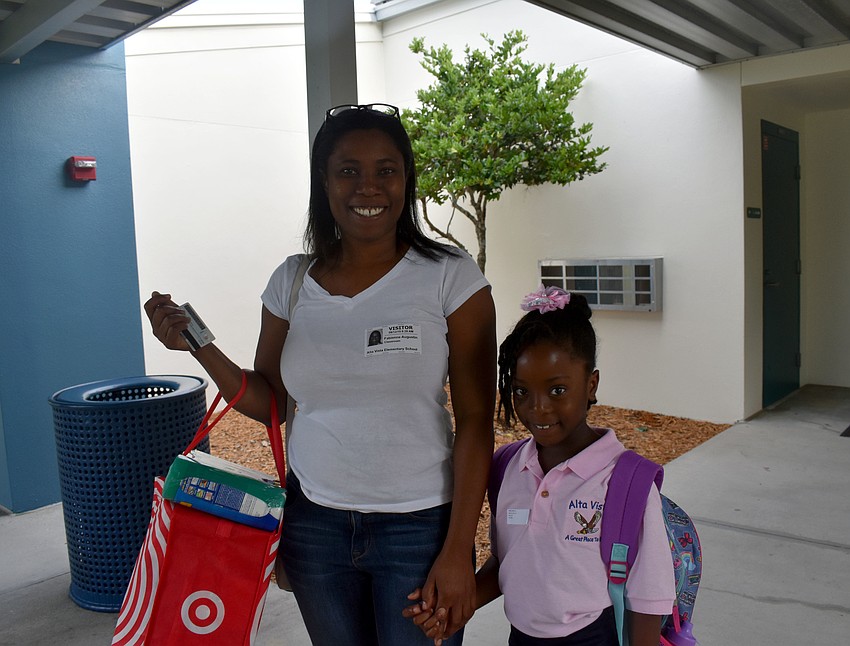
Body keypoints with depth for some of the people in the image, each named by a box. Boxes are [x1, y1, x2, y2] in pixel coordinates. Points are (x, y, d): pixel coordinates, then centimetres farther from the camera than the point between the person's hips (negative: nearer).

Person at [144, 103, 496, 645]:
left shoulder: (451, 278, -11)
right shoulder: (292, 282, 0)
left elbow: (476, 422, -10)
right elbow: (269, 402, 8)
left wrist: (458, 551, -12)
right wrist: (198, 347, -7)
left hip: (418, 525, -3)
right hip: (314, 520, 4)